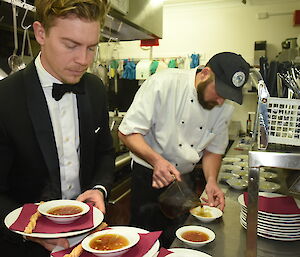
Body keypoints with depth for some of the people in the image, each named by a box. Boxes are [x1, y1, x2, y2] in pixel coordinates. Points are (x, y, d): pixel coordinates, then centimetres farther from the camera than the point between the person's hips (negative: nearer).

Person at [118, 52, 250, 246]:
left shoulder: (225, 107, -4)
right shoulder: (163, 83, -22)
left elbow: (214, 148, 5)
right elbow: (128, 132, -21)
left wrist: (211, 180, -12)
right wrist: (156, 160, -35)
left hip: (186, 179, 5)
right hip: (149, 177, -4)